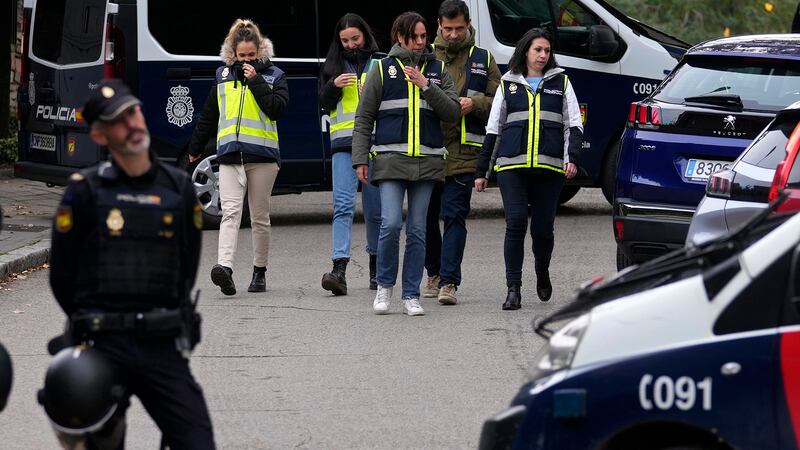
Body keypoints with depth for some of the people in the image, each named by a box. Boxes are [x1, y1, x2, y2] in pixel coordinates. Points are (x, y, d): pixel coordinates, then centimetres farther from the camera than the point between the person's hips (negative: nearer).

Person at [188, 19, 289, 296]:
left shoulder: (273, 76, 5)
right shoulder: (223, 76, 13)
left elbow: (277, 109, -11)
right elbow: (208, 116, 21)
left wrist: (256, 81, -12)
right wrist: (195, 148, 27)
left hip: (262, 155, -1)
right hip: (230, 155, 1)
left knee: (259, 217, 6)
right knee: (230, 212, -14)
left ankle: (259, 272, 17)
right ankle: (225, 267, -29)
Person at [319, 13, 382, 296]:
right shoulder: (334, 65, 12)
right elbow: (324, 104, 11)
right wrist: (334, 86, -9)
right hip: (344, 144, 1)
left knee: (374, 209, 7)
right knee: (343, 205, -12)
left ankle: (376, 267, 24)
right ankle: (339, 269, -21)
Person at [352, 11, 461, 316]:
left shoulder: (437, 70, 12)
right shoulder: (383, 69, 6)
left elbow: (452, 113, 3)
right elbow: (364, 118, 7)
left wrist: (426, 86, -8)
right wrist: (360, 159, -1)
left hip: (427, 161, 2)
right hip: (391, 159, -2)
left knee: (417, 230, 3)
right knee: (391, 224, -14)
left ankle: (411, 295, 9)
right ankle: (384, 285, 5)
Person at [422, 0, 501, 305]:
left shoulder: (483, 60, 10)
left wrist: (474, 104, -10)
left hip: (462, 152, -2)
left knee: (454, 216, -9)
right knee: (427, 216, 9)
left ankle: (449, 282, -12)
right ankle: (434, 274, 26)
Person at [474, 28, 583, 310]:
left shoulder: (560, 82, 13)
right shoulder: (508, 83, 14)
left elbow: (574, 124, 10)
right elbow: (493, 128, 17)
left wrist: (572, 157, -7)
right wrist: (481, 170, 13)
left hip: (549, 167, 0)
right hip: (512, 166, 0)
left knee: (543, 228, 1)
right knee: (516, 223, -13)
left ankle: (542, 273, 31)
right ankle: (513, 290, -11)